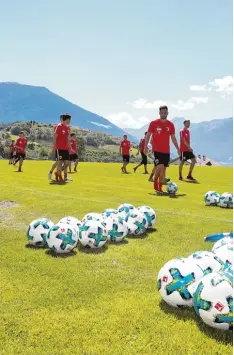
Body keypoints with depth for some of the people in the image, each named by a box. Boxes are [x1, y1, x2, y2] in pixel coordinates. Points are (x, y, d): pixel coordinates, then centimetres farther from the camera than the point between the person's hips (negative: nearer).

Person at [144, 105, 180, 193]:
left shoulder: (171, 125, 7)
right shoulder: (154, 123, -2)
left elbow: (173, 138, 13)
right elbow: (148, 135, 0)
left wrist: (177, 148, 7)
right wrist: (145, 146, -9)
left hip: (166, 151, 4)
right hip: (157, 149, -4)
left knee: (164, 169, 6)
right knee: (160, 166, -19)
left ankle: (160, 188, 16)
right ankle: (155, 181, 7)